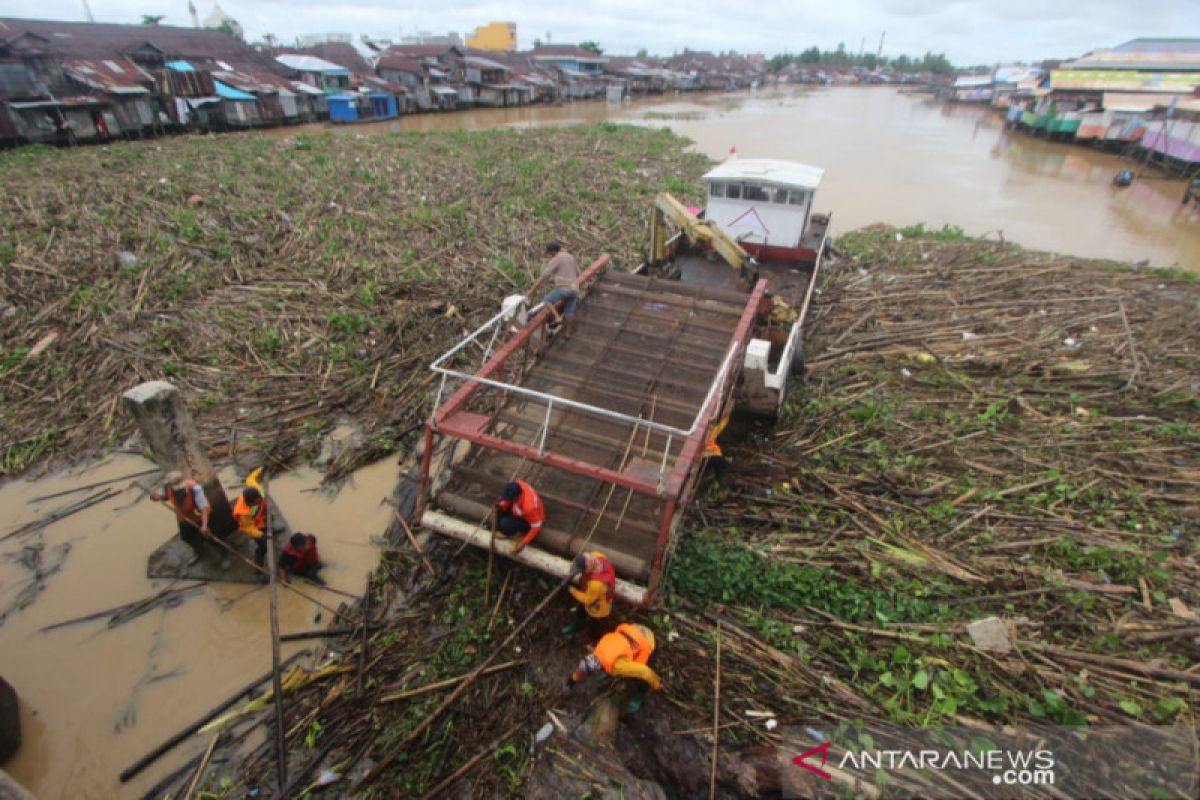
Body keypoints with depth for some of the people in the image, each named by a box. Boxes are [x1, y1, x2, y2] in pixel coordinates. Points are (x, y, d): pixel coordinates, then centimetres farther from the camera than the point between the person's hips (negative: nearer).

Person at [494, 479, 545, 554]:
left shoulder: (529, 506, -43)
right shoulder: (517, 486, -28)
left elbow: (536, 527, -28)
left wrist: (524, 543, -27)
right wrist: (500, 505, -25)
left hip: (529, 521, -7)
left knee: (506, 525, -28)